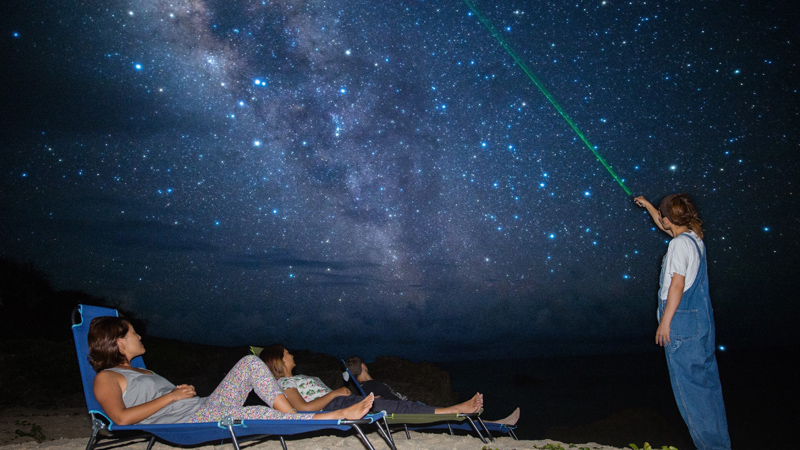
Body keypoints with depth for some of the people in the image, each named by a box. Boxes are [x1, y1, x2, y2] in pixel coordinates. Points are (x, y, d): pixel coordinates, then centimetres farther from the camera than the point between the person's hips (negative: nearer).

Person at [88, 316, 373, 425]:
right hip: (184, 424, -9)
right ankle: (339, 416, -29)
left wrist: (184, 391, 9)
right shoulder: (107, 378, 2)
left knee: (250, 362, -6)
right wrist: (170, 396, -10)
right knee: (257, 414, -31)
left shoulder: (140, 371, 30)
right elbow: (121, 417, -16)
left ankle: (292, 416, -18)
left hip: (204, 408, 9)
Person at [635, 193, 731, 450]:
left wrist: (665, 322, -15)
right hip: (701, 319, 9)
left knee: (689, 383, -2)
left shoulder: (680, 244, -17)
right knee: (707, 380, 15)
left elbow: (677, 285, -19)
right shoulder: (695, 238, 10)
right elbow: (664, 226, 30)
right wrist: (647, 205, 42)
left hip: (682, 322, -9)